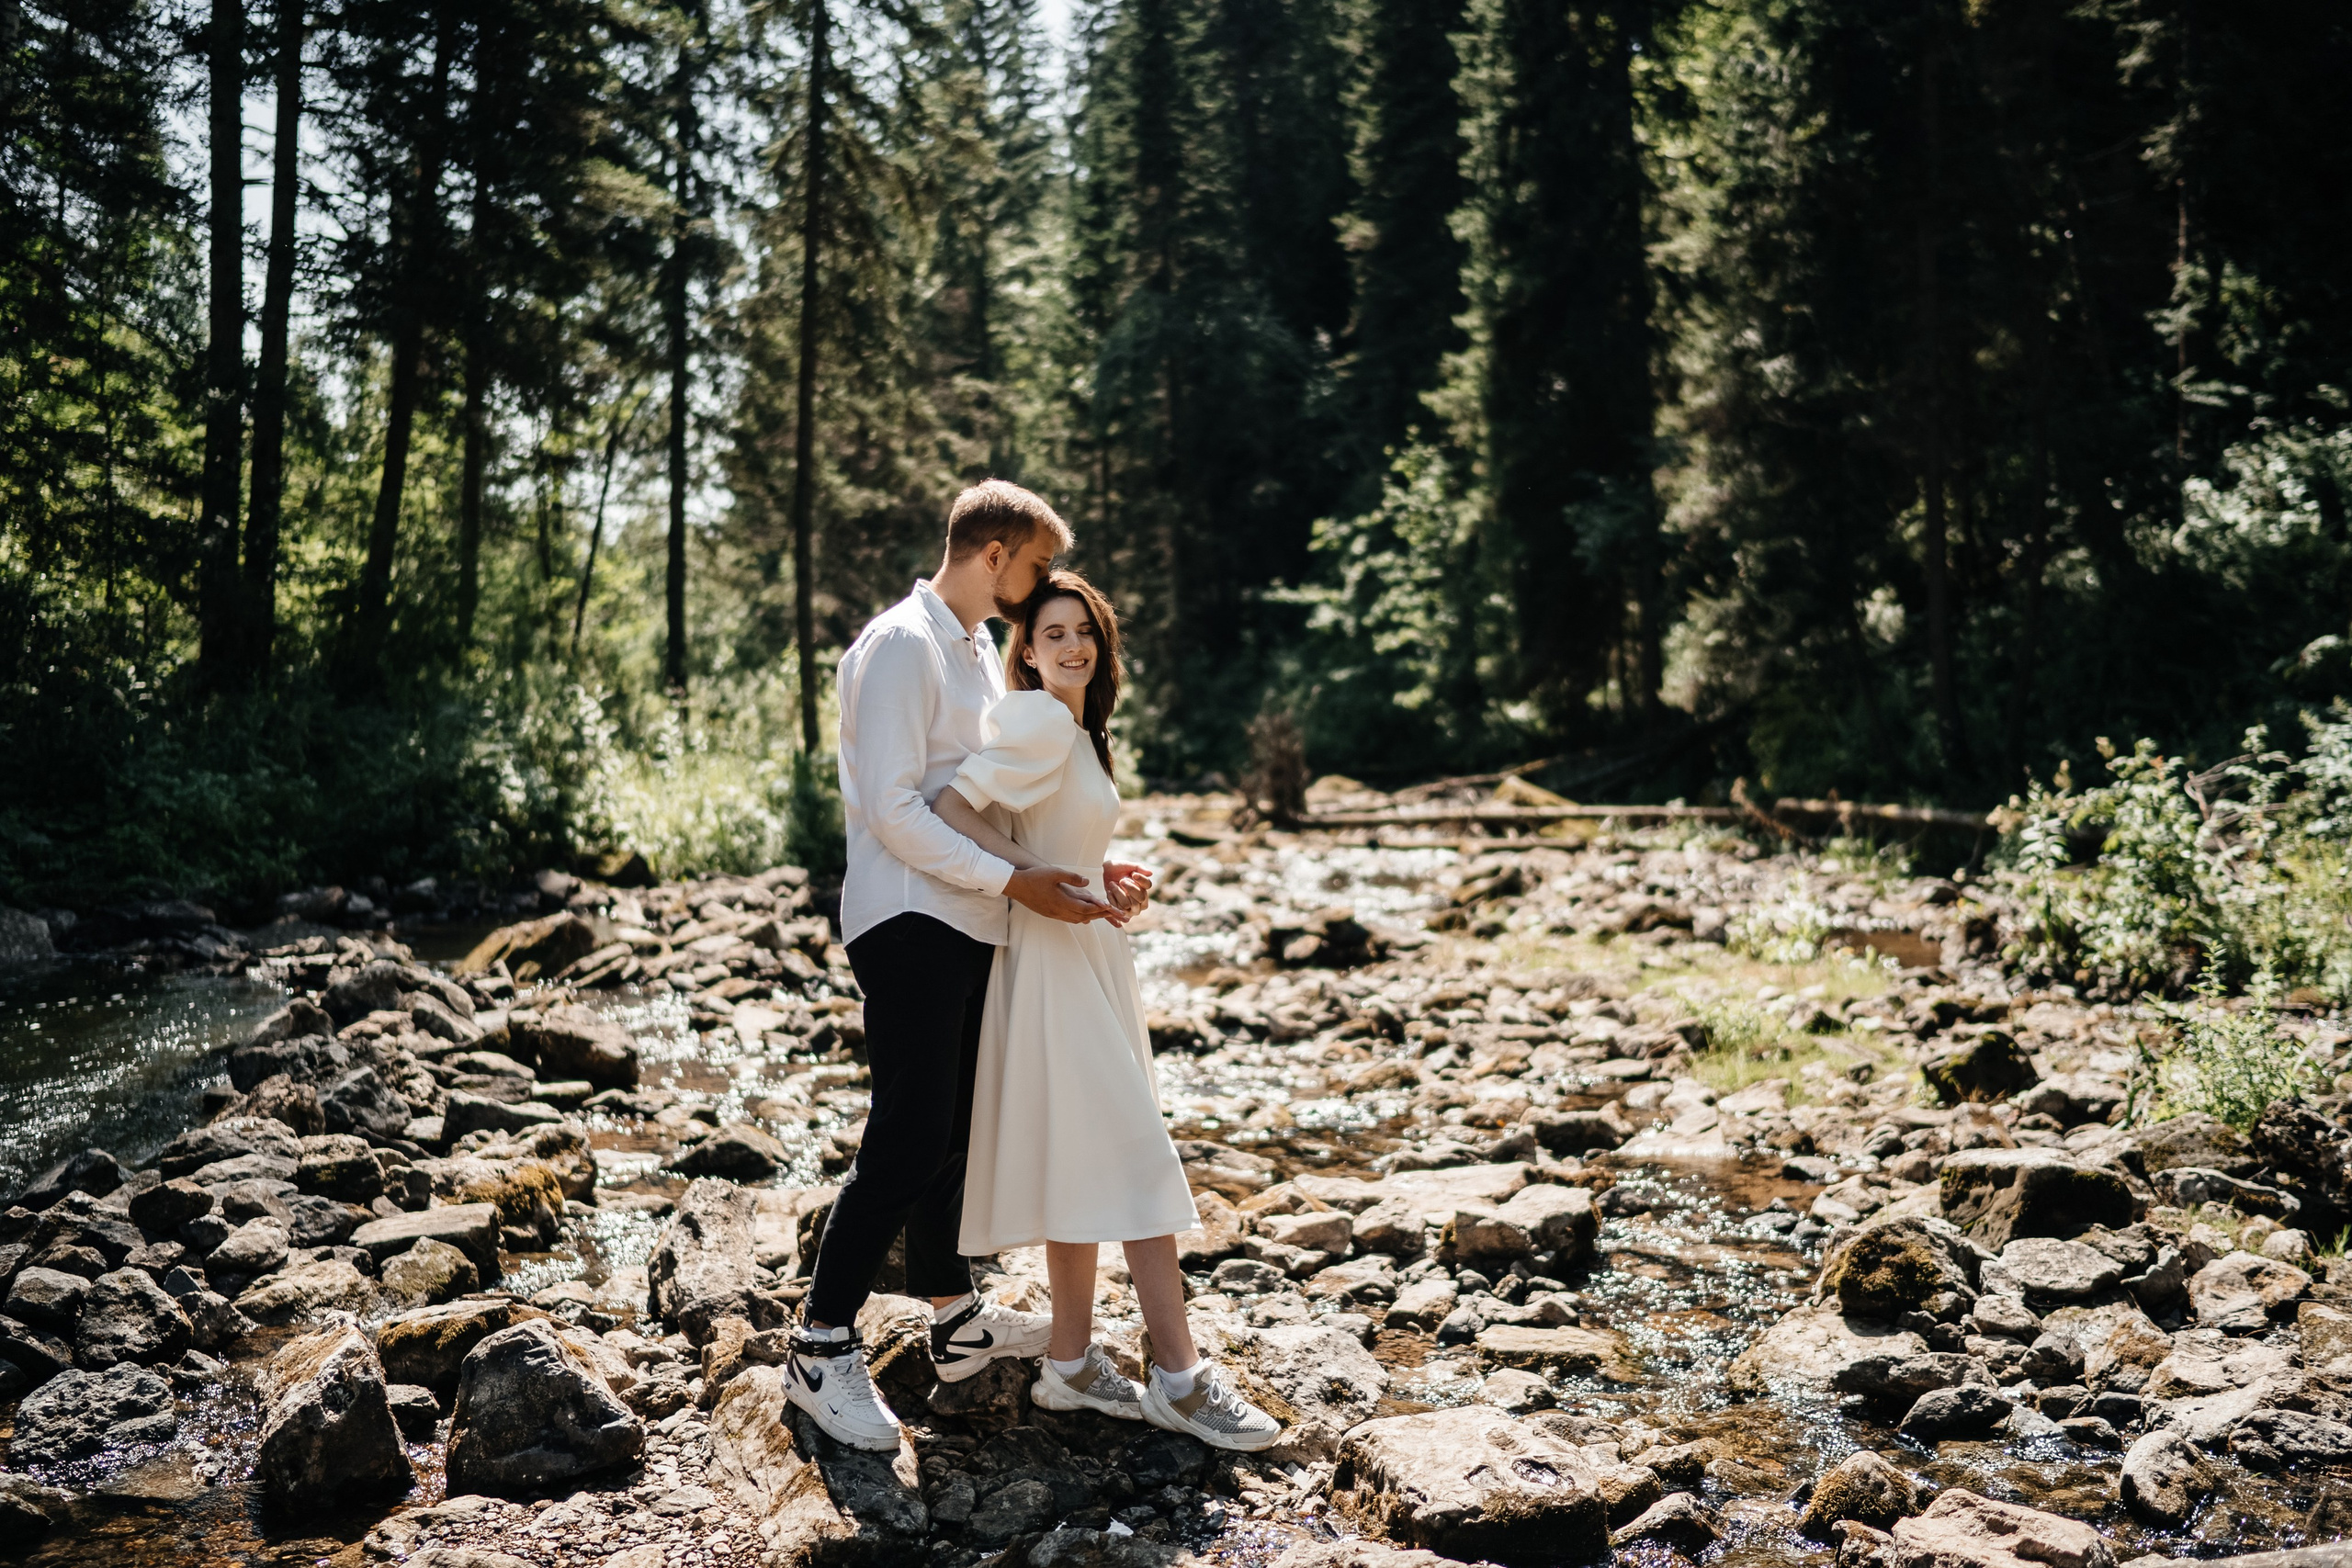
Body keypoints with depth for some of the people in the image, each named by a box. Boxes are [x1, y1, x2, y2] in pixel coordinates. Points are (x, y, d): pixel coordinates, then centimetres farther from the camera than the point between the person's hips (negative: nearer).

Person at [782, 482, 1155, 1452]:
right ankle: (822, 1348, 1)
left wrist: (1085, 874, 9)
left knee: (953, 1133, 16)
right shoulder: (903, 645, -10)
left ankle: (956, 1320, 28)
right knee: (907, 1144, -10)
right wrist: (1016, 881, -19)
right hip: (910, 925, -9)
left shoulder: (982, 655, 19)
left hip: (970, 931, 9)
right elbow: (893, 809, -18)